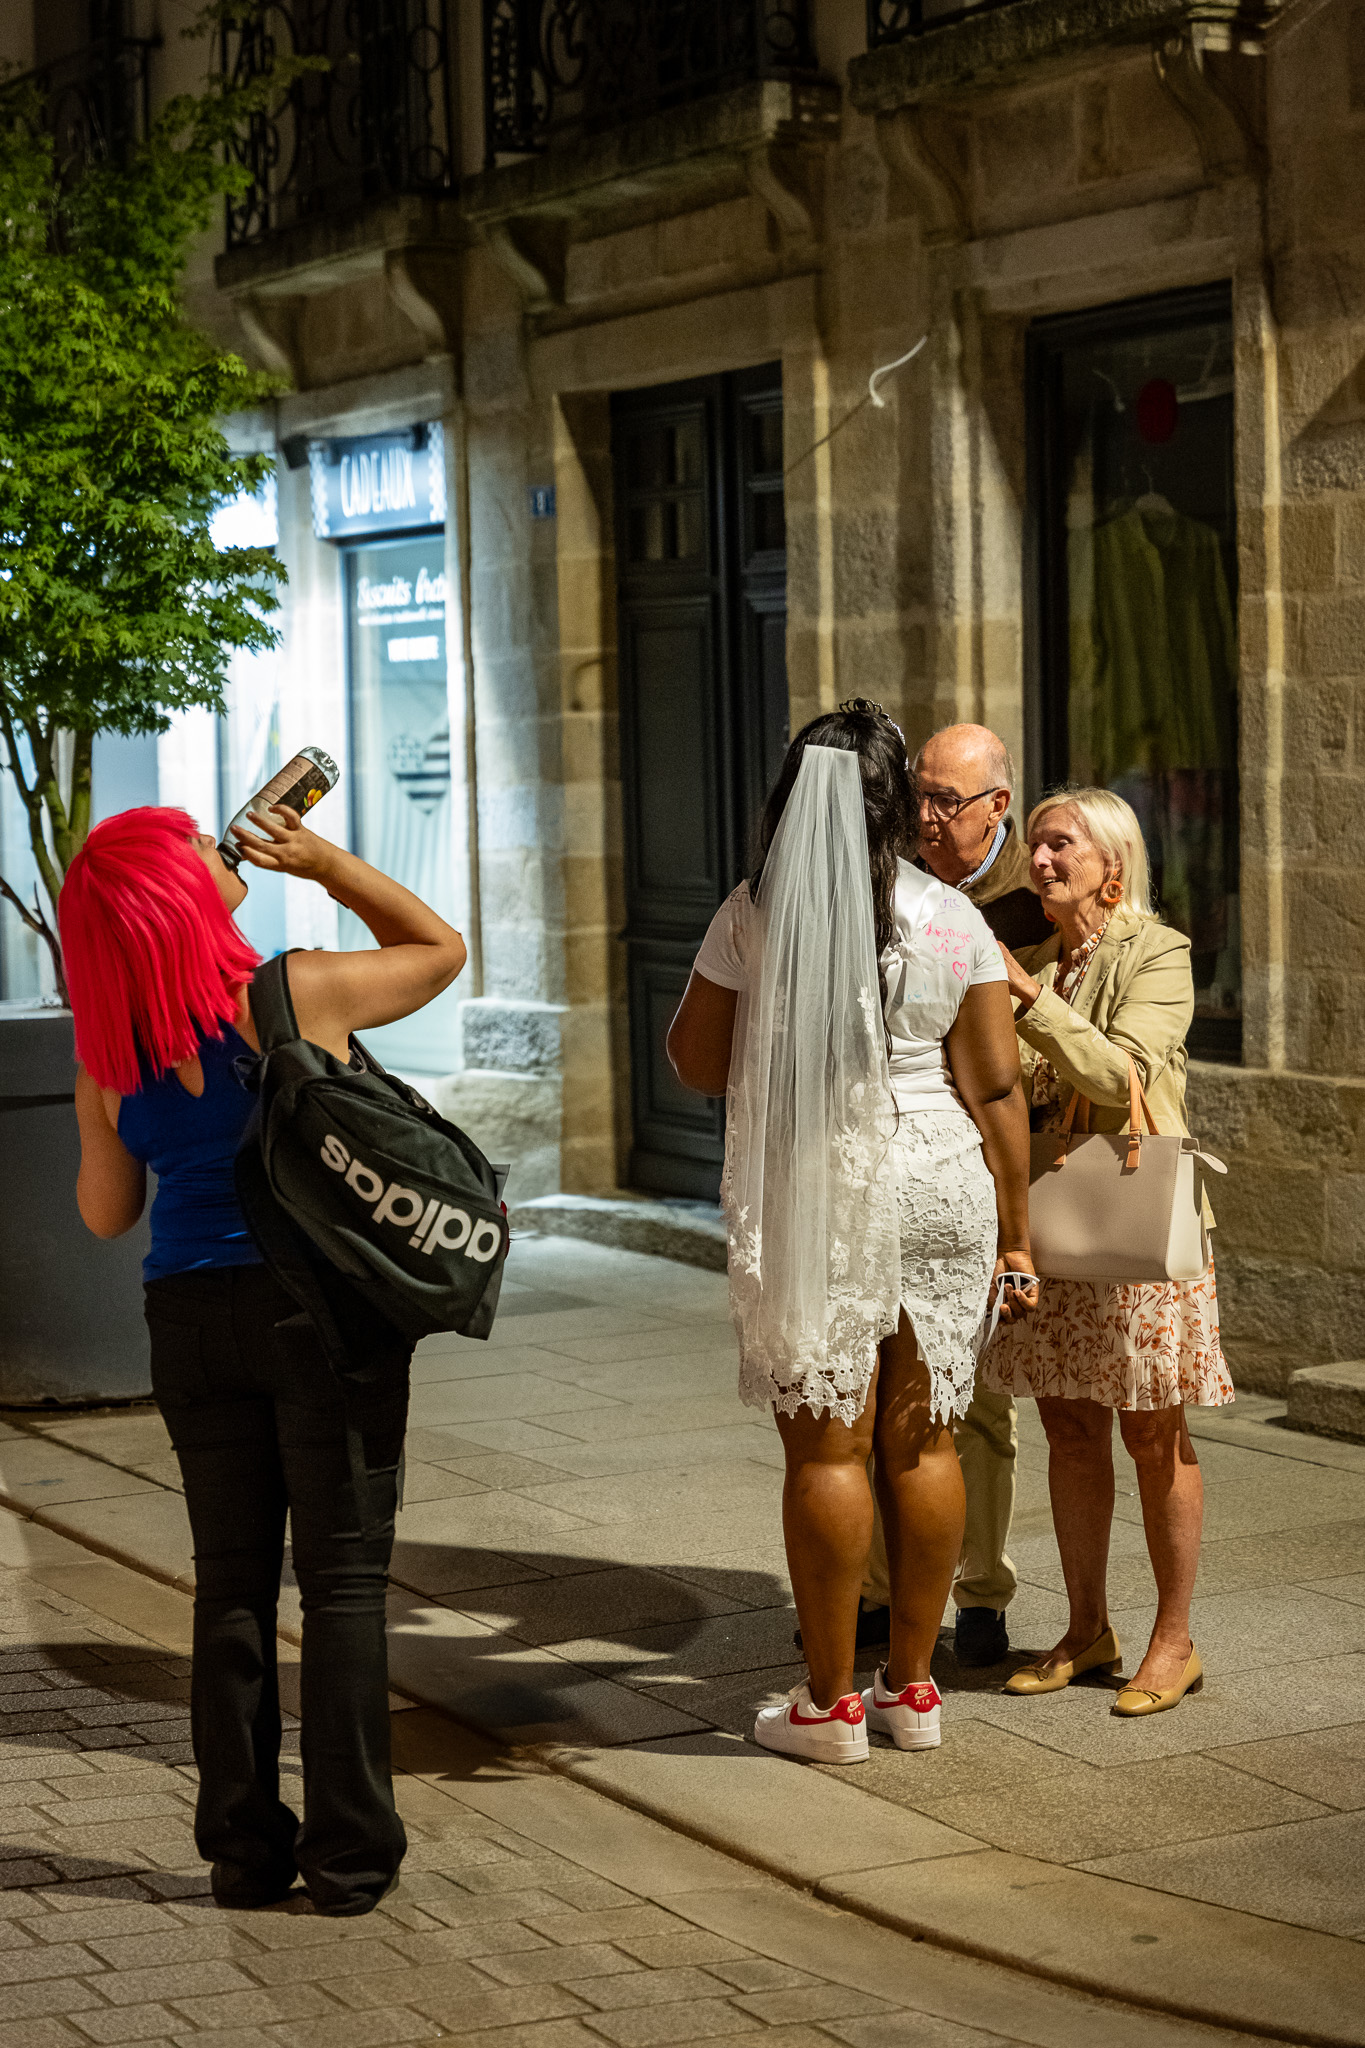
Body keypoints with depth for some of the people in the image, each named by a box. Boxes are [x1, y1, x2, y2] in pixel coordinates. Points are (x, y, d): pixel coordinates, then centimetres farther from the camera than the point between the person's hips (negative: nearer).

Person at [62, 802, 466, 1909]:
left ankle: (245, 1846, 16)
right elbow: (441, 947, 6)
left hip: (190, 1319, 4)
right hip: (324, 1307, -4)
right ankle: (348, 1854, 4)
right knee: (342, 1576, 2)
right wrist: (325, 862, 5)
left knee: (232, 1579, 12)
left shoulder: (112, 1054, -1)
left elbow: (106, 1213, 11)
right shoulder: (300, 995, -12)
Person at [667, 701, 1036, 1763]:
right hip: (941, 1191, 2)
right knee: (923, 1438, 11)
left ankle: (831, 1703, 8)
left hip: (811, 1200, -2)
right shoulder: (953, 920, -1)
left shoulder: (753, 916, -5)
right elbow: (995, 1088, -2)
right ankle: (913, 1686, 19)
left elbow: (698, 1064, 2)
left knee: (828, 1445, 3)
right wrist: (1015, 1229, 5)